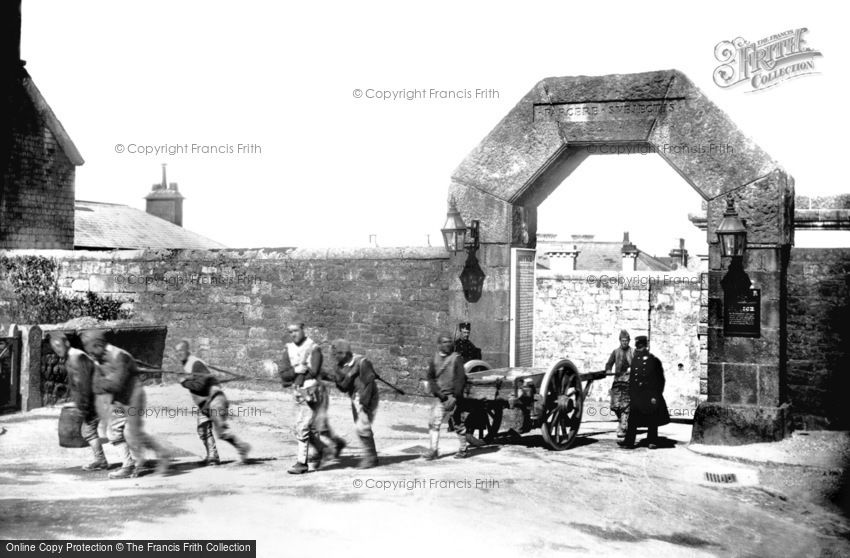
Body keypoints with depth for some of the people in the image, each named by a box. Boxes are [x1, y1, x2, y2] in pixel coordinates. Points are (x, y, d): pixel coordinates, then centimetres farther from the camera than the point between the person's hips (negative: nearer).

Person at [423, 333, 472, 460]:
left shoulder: (456, 358, -4)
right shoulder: (435, 359, 8)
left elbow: (460, 379, -8)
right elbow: (431, 377, 6)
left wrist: (455, 397, -14)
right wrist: (437, 392, -10)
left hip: (453, 396, -4)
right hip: (440, 396, 4)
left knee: (457, 422, 2)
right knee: (434, 422, -1)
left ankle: (464, 448, 16)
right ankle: (434, 450, 6)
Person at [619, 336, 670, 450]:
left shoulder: (653, 360, -8)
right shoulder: (635, 359, 8)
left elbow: (659, 380, -9)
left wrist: (655, 395, -14)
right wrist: (630, 393, 11)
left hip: (650, 395, -5)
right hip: (637, 395, 5)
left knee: (652, 420, 5)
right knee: (632, 419, 0)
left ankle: (652, 442, 13)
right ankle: (629, 441, 1)